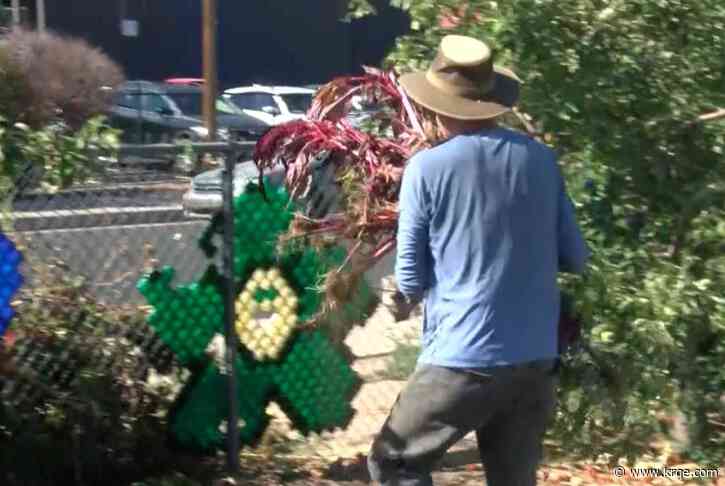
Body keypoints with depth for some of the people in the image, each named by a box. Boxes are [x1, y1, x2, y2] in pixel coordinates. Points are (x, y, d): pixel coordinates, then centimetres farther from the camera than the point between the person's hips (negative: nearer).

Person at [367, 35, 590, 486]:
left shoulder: (427, 167, -8)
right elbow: (576, 258, 10)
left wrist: (406, 298, 19)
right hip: (536, 359, 5)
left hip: (464, 359, -4)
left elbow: (411, 281, -3)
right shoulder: (541, 158, 3)